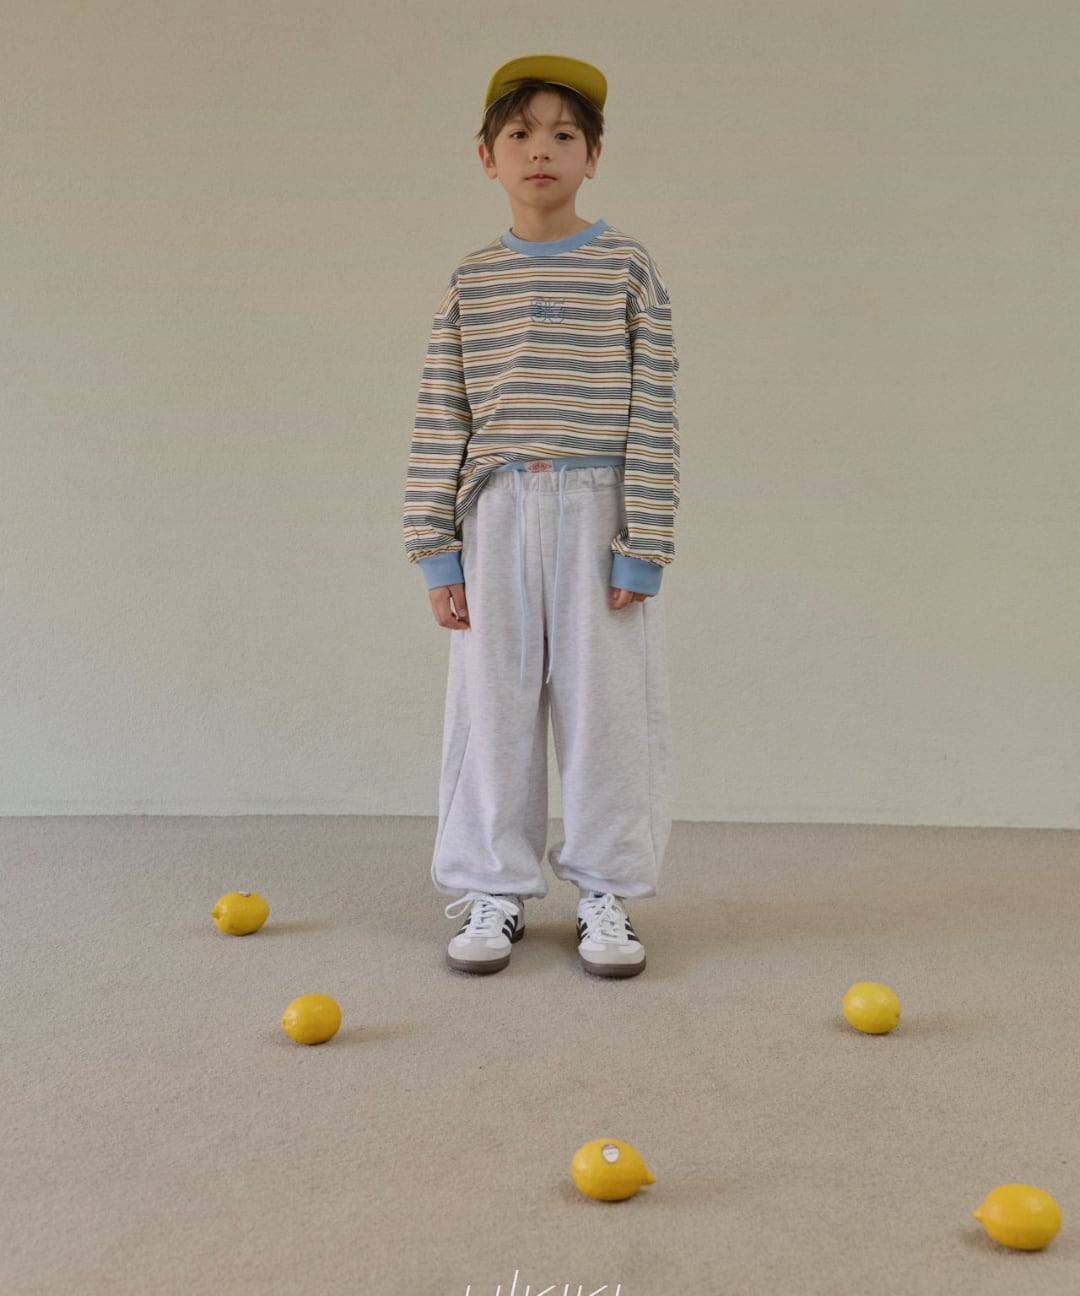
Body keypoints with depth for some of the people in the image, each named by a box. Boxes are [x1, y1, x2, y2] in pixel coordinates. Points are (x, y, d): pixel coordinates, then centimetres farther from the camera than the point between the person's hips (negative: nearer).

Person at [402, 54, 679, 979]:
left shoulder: (627, 268, 3)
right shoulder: (472, 280, 9)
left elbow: (653, 412, -1)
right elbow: (441, 420, 6)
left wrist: (643, 546, -7)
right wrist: (437, 549, 0)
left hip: (600, 506, -2)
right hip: (497, 511, 2)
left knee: (605, 701, 3)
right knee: (494, 701, 5)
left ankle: (606, 891, 17)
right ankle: (496, 892, 18)